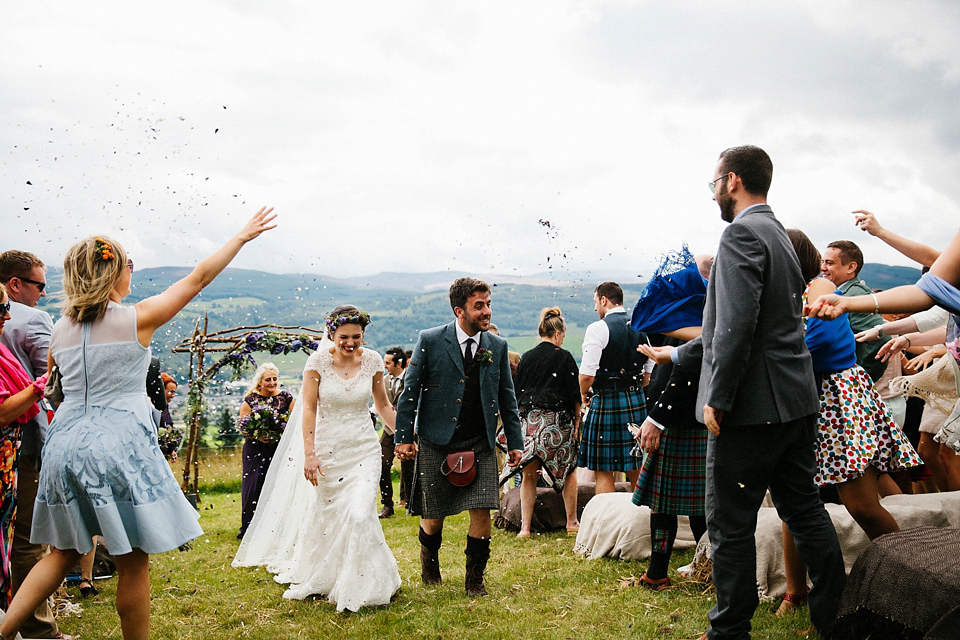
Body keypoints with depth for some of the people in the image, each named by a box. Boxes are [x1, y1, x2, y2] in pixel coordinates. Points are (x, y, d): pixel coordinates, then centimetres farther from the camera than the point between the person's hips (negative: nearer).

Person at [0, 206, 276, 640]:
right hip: (119, 446, -6)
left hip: (65, 445, 6)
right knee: (133, 563, 5)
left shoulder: (60, 329, 8)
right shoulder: (137, 319, -7)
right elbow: (198, 278, 0)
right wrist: (243, 236, 9)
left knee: (64, 553, 19)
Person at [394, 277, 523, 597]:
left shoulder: (497, 346, 4)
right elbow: (410, 390, -2)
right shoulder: (430, 340, -5)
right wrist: (403, 437, -5)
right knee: (434, 516, 8)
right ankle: (429, 561, 40)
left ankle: (474, 580, 14)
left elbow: (507, 398, 11)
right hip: (437, 442, -2)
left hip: (480, 444, 2)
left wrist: (515, 442, 9)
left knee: (482, 512, -6)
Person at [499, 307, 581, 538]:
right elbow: (574, 393, -4)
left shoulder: (526, 357, 6)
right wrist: (577, 419, 6)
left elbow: (517, 392, 9)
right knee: (567, 471, 13)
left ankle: (525, 527, 2)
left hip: (530, 420, 3)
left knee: (529, 475, 5)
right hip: (559, 420, -3)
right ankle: (571, 521, 20)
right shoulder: (565, 357, -4)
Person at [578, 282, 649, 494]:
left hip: (606, 401, -6)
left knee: (604, 472, 1)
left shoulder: (598, 328, -10)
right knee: (636, 470, 13)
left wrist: (584, 394, 3)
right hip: (637, 401, 6)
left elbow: (587, 374, -16)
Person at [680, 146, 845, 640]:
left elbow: (738, 324, -23)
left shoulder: (742, 233, -13)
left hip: (752, 407, -9)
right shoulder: (779, 234, 18)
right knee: (804, 511, 15)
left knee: (730, 525, 1)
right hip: (797, 400, 10)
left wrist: (716, 398, -18)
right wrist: (680, 353, 31)